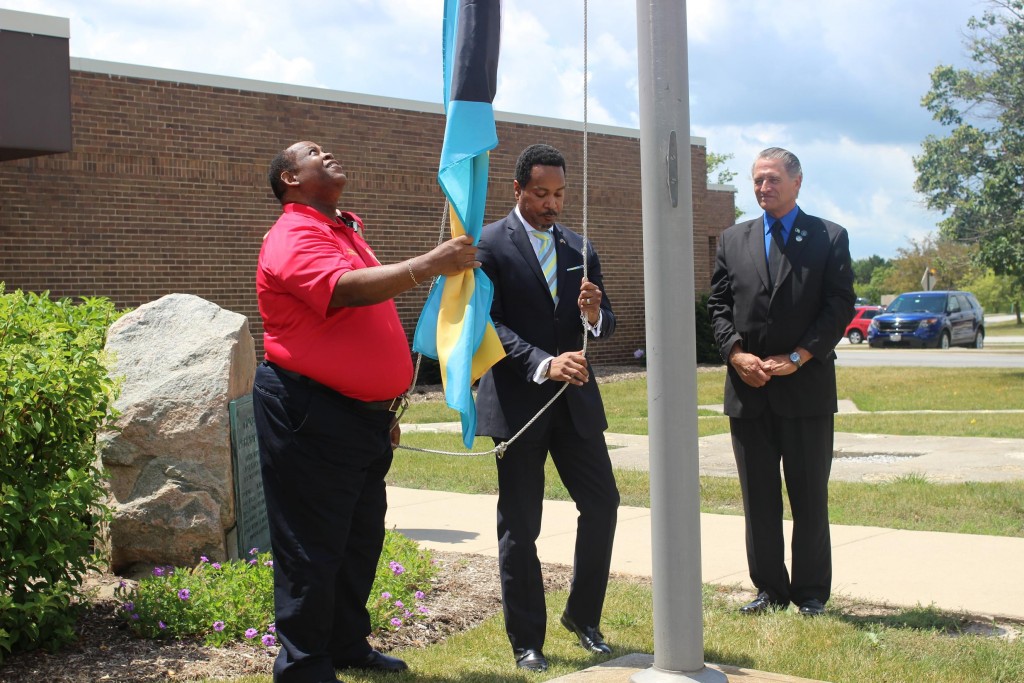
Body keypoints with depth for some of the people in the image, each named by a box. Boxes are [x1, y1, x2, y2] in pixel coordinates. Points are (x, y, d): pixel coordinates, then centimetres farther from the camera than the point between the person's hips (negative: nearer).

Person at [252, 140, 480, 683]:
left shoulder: (344, 230, 19)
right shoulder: (294, 237, -13)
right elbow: (346, 290, -33)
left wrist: (385, 406, 23)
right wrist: (431, 265, -36)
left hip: (362, 415, 10)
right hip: (311, 414, -10)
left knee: (362, 537, 16)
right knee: (312, 547, -4)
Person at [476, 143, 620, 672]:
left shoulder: (580, 249, 11)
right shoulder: (488, 245, -5)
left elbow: (605, 326, 13)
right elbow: (487, 323, -13)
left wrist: (595, 315, -12)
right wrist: (544, 364, -25)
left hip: (574, 397, 5)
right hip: (516, 403, -5)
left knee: (602, 504, 4)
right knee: (519, 526, 3)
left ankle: (583, 616, 23)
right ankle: (527, 641, 13)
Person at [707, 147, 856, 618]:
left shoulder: (829, 238, 2)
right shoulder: (733, 240, 12)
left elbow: (840, 306, -4)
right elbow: (718, 305, 9)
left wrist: (797, 358, -13)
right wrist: (736, 353, -7)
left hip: (806, 388, -3)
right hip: (748, 389, 3)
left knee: (810, 497, 3)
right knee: (758, 498, 7)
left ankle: (811, 594, 12)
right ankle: (770, 589, 15)